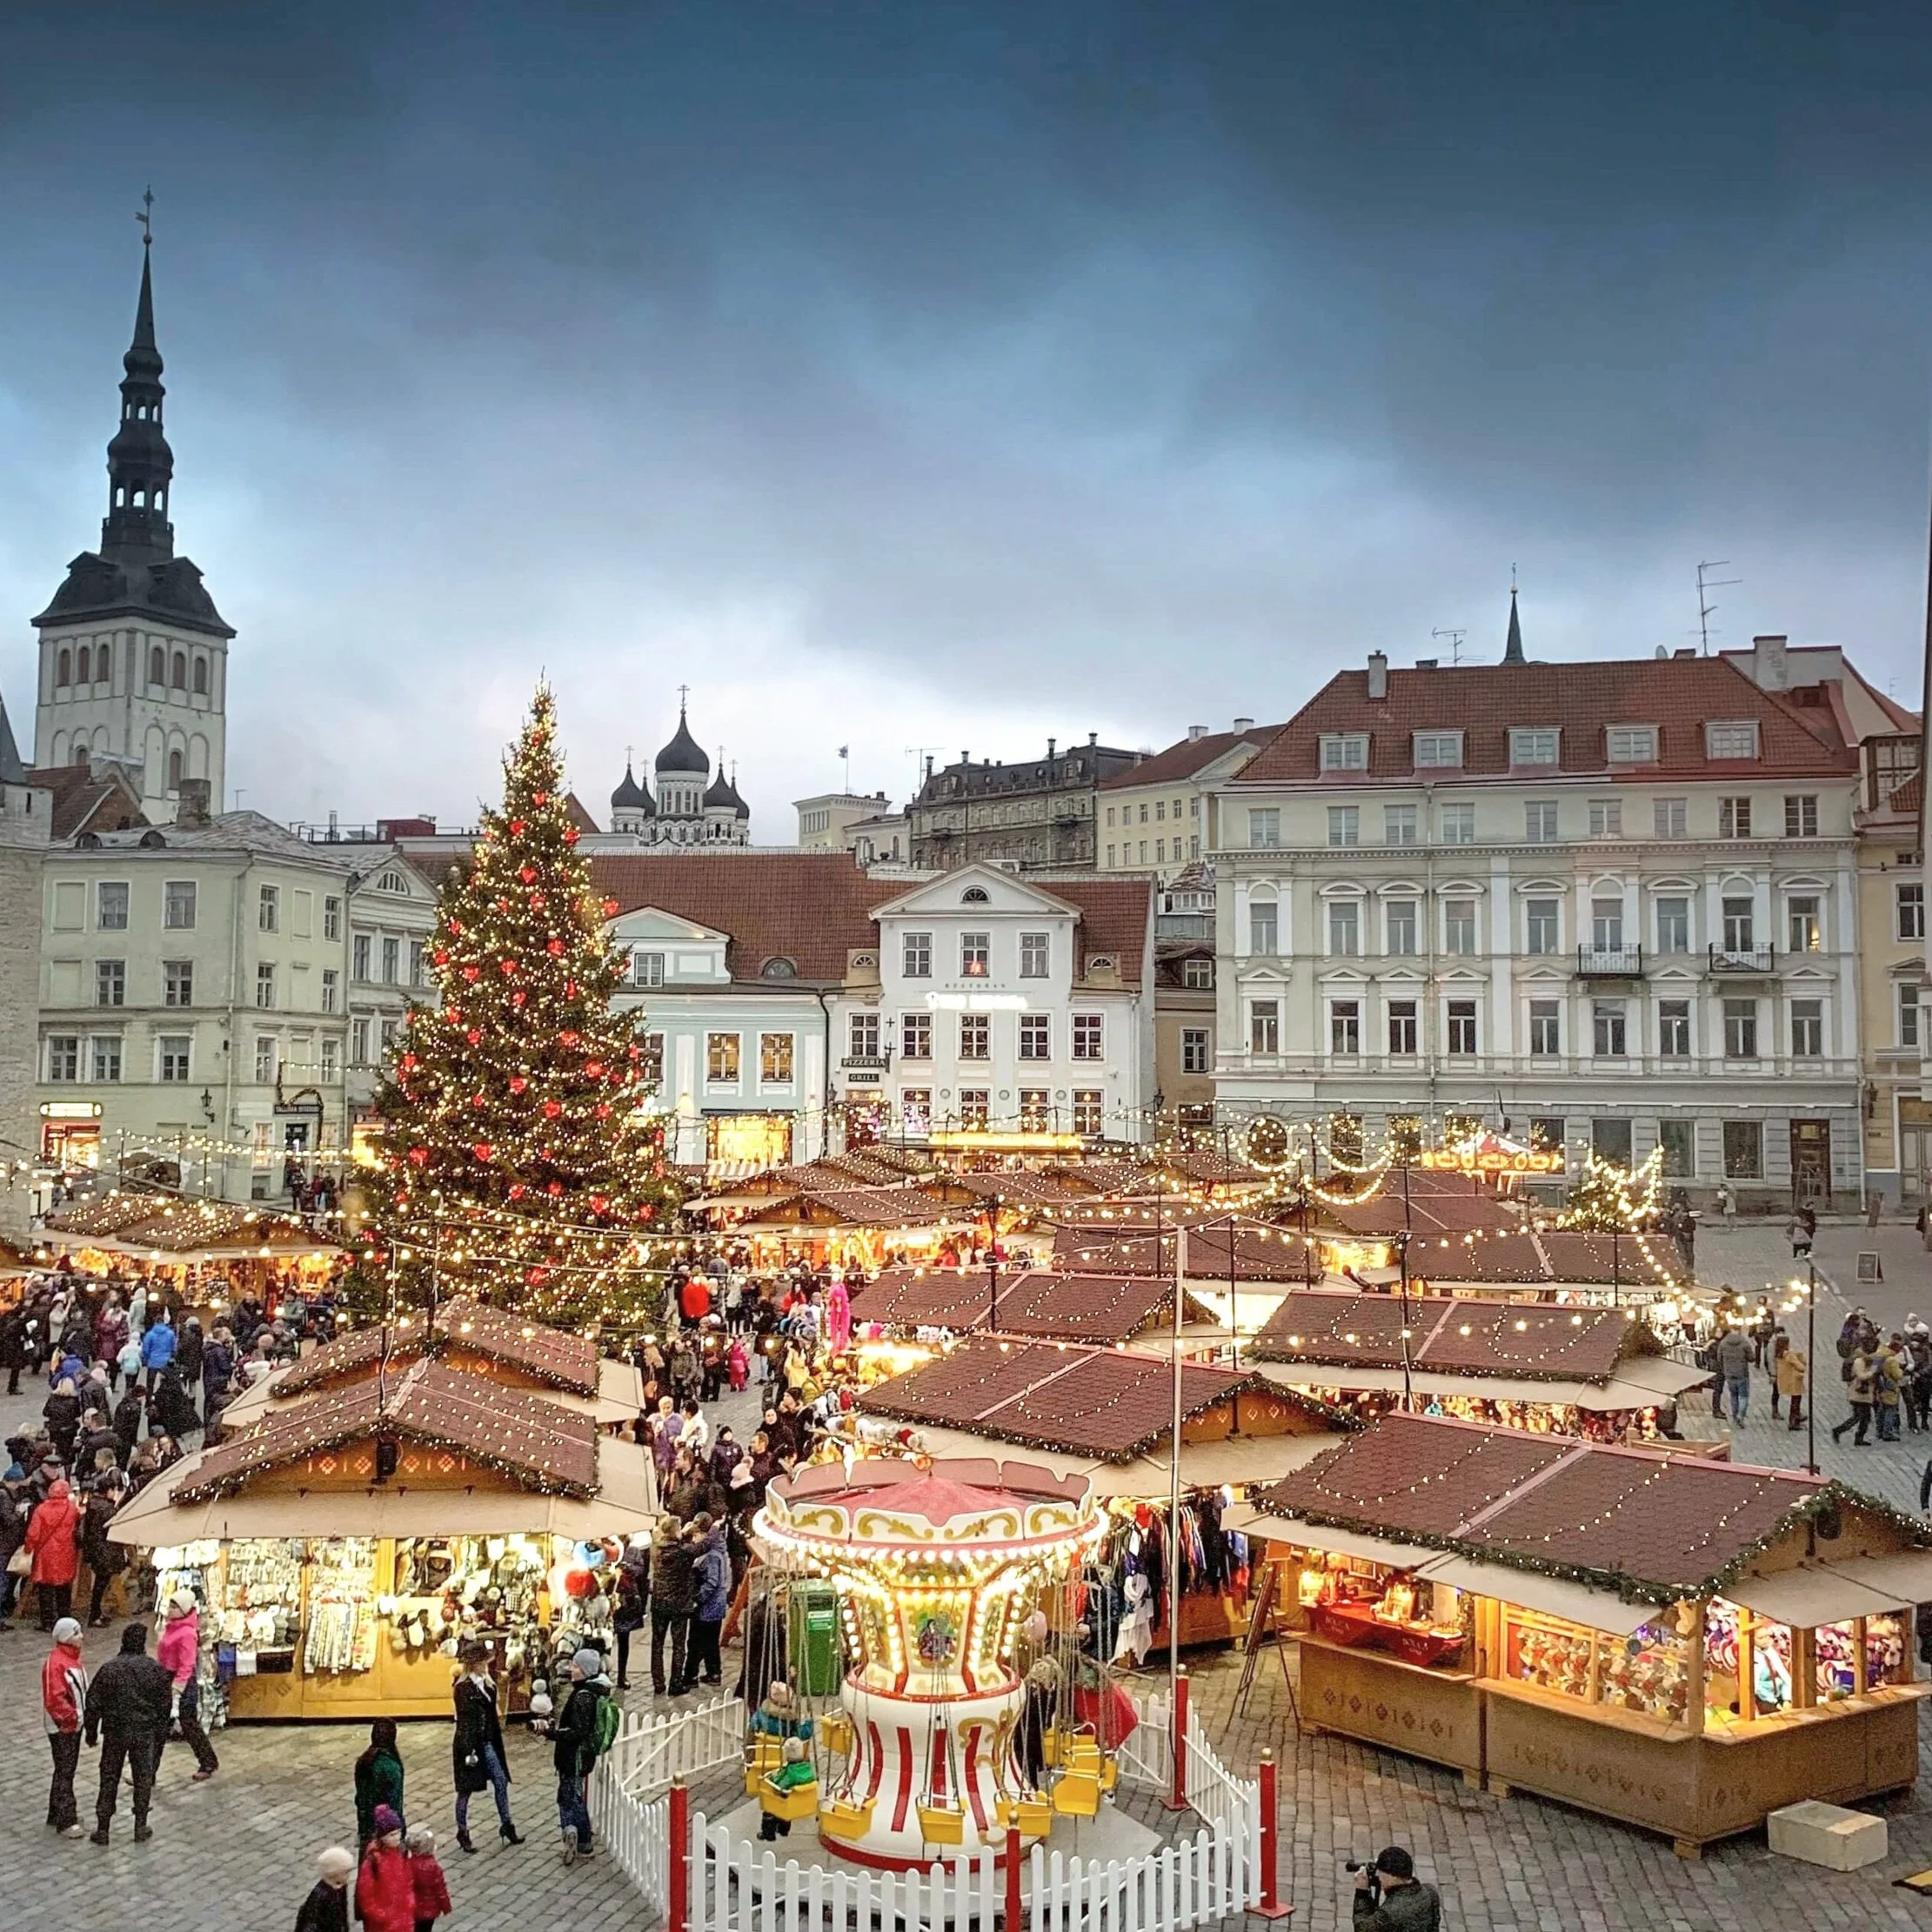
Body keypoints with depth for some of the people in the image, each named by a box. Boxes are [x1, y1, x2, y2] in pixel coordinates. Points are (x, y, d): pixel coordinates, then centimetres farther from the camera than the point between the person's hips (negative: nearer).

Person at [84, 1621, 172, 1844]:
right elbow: (165, 1704, 2)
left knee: (109, 1779, 11)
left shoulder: (108, 1668, -6)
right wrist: (161, 1734, 14)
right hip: (146, 1733, 0)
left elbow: (93, 1703, -3)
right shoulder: (155, 1669, -5)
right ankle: (141, 1828, 15)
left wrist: (91, 1732, 9)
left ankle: (102, 1830, 14)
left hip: (115, 1733, 0)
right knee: (143, 1779, 11)